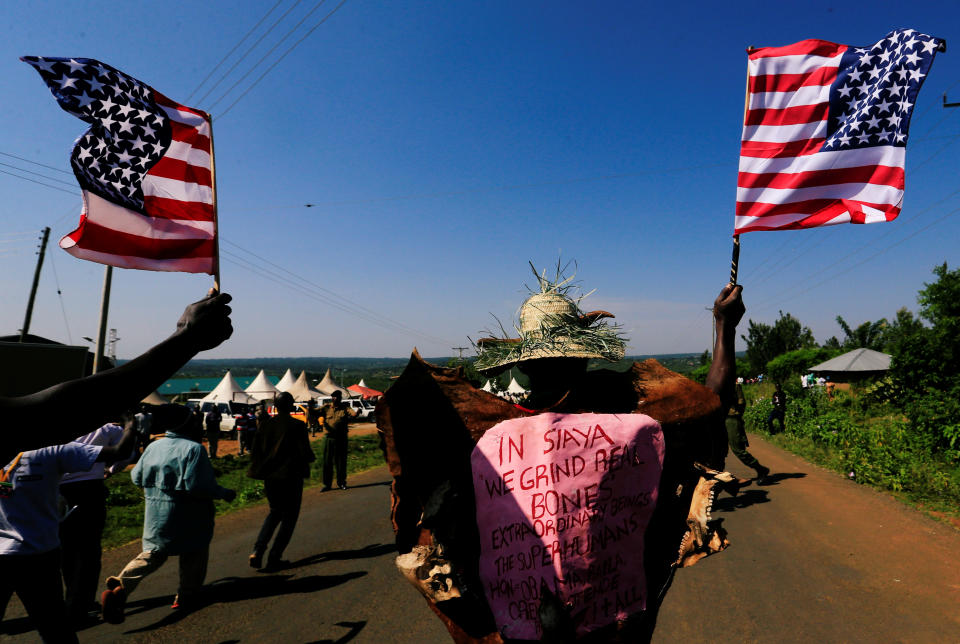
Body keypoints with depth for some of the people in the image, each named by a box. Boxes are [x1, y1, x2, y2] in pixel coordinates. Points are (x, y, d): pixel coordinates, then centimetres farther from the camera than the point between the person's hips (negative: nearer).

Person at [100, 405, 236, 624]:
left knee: (153, 553, 14)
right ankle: (186, 596, 23)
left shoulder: (153, 446, 2)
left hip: (156, 513, 5)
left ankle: (120, 586, -7)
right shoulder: (194, 448, -18)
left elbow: (137, 477, 10)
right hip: (188, 515, -5)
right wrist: (224, 493, -12)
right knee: (193, 554, 14)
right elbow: (197, 485, -24)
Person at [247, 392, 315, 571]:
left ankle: (257, 551, 8)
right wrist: (310, 457, 8)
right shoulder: (297, 426, -15)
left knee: (274, 512, 23)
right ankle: (274, 558, 10)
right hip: (290, 477, -5)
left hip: (270, 477, 5)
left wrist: (262, 469, 17)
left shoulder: (266, 425, -1)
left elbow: (255, 451, 2)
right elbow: (305, 453, -15)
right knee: (289, 517, 11)